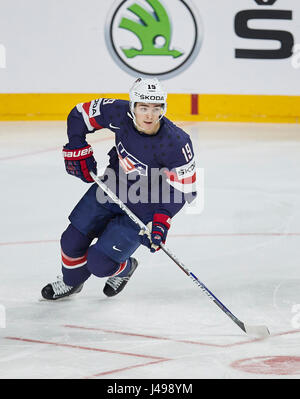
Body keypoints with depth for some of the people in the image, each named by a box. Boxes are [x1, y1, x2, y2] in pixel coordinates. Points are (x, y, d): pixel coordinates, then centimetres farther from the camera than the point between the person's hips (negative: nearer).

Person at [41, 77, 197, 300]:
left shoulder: (176, 144, -30)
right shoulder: (119, 114, -20)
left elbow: (183, 190, -22)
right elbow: (80, 115, -2)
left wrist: (161, 222, -30)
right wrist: (77, 151, -8)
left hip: (142, 210, -4)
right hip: (111, 188, 4)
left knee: (99, 263, -9)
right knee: (73, 241, 9)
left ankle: (124, 269, 28)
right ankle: (70, 282, 42)